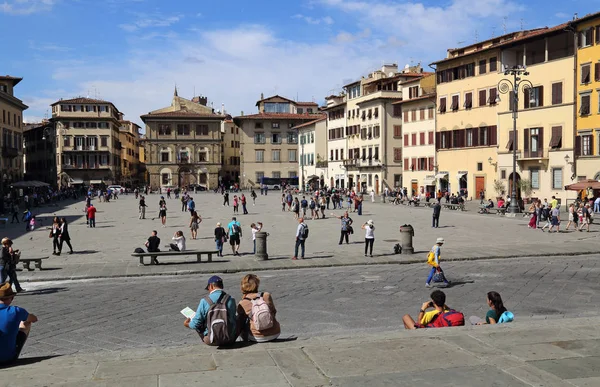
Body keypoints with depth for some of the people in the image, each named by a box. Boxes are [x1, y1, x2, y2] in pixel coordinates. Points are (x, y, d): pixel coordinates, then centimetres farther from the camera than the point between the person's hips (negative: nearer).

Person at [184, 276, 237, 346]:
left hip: (211, 341, 1)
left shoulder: (204, 301, -9)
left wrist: (187, 324, 19)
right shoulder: (231, 299, -3)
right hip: (230, 339, -1)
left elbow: (196, 324, -4)